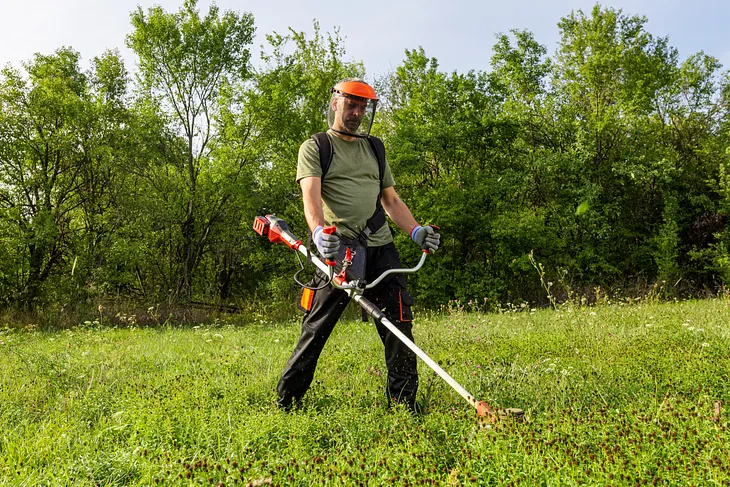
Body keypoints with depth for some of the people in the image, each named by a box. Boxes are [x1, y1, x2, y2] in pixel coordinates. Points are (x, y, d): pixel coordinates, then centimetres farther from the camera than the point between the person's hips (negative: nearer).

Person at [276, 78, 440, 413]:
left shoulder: (374, 149, 22)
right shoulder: (315, 148, 6)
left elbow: (391, 201, 21)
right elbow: (311, 196, -11)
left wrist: (416, 231, 3)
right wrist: (319, 231, -31)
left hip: (380, 248, 5)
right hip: (337, 249, -4)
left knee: (399, 323, -1)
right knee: (316, 329, -2)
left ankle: (403, 401, 11)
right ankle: (285, 402, 13)